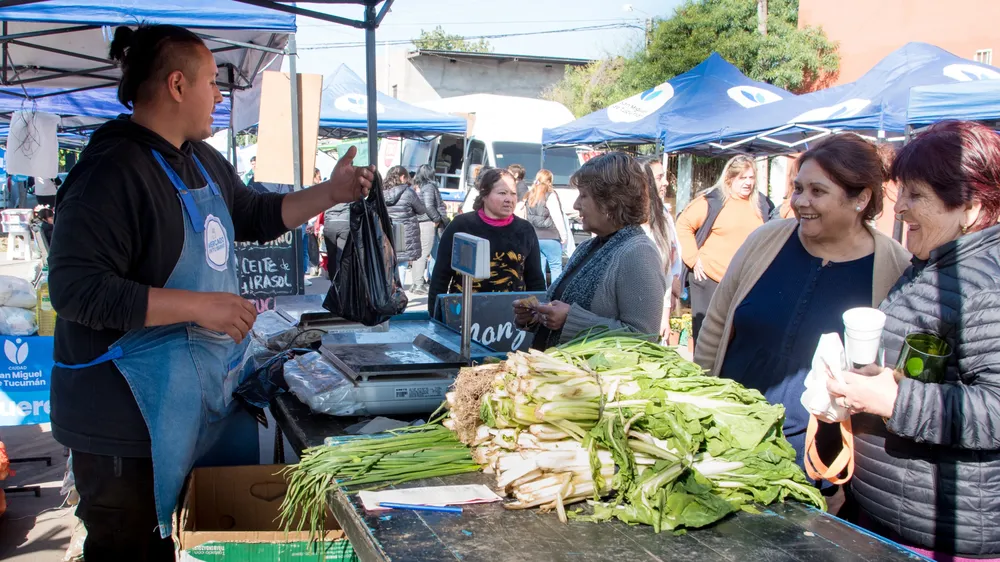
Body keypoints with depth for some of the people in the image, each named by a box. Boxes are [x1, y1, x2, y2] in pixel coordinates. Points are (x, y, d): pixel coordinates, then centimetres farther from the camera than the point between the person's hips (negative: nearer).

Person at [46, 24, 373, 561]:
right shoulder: (112, 170, -20)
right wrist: (199, 306, -27)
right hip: (130, 415, -9)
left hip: (207, 393, 9)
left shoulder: (203, 160, 10)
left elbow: (256, 215, 26)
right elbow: (76, 288, -27)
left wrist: (333, 192, 14)